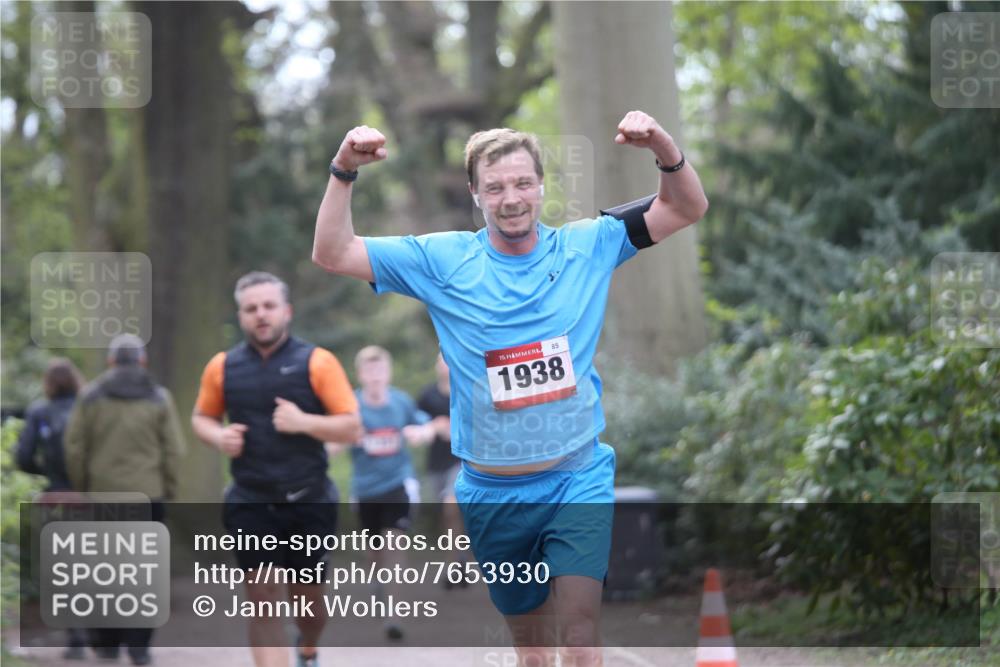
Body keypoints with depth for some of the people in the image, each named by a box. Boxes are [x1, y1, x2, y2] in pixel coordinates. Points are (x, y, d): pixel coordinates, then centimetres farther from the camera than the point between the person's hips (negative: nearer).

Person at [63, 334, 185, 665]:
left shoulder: (91, 396, 3)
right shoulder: (159, 398, 2)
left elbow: (74, 448, 1)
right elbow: (174, 450, -1)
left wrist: (80, 488, 10)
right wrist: (168, 489, 7)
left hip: (102, 493, 1)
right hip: (148, 494, -1)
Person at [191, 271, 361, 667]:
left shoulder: (317, 362, -4)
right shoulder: (223, 367, 4)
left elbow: (352, 428, -5)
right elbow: (202, 418, 19)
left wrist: (304, 422, -21)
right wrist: (218, 436, -4)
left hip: (309, 503, 0)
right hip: (251, 506, 0)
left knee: (307, 594, 13)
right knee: (263, 600, -10)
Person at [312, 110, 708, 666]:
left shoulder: (587, 246, -2)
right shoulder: (444, 261, -3)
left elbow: (688, 209, -2)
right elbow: (333, 255, -4)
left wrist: (663, 148, -23)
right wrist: (344, 173, -20)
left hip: (578, 480, -1)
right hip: (491, 492, 1)